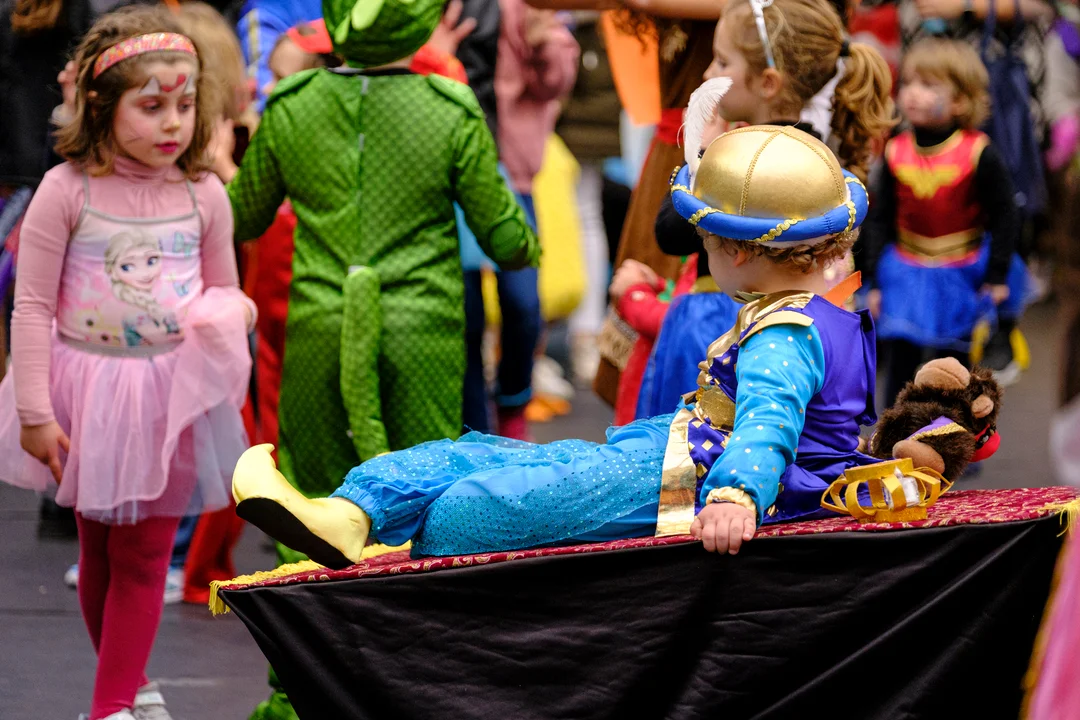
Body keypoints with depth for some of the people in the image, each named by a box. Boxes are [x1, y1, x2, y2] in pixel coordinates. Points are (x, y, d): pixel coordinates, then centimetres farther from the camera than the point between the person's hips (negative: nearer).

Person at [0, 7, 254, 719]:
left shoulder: (204, 196, -2)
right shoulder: (66, 191, -11)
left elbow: (225, 298, 11)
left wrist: (235, 314, -15)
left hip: (172, 396, 1)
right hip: (87, 387, -1)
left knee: (144, 555, 1)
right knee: (97, 550, 14)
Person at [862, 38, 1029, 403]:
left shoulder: (979, 154, -15)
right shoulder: (896, 152, -7)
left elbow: (1004, 216, -6)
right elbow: (881, 220, 2)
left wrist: (997, 277, -7)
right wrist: (875, 282, 0)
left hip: (962, 277, -2)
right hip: (907, 273, 2)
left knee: (954, 361, 11)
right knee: (902, 362, 1)